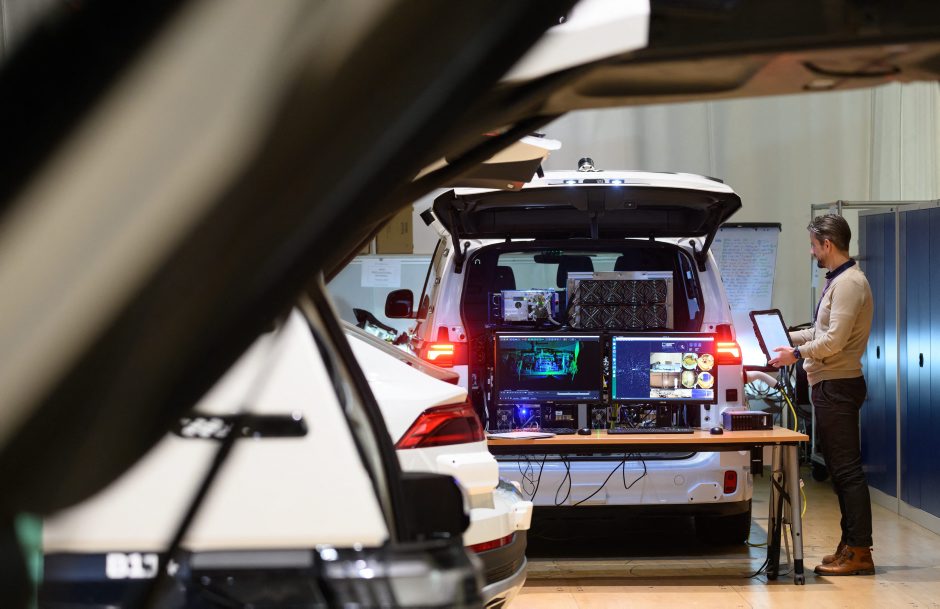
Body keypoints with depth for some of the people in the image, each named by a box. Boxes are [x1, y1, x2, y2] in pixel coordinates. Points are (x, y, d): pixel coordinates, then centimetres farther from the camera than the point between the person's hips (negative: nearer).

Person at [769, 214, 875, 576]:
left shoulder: (849, 283, -15)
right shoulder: (837, 281, 18)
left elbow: (835, 340, -21)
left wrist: (798, 353, -10)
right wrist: (785, 338, 22)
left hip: (838, 386, -11)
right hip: (830, 385, 11)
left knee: (847, 469, -10)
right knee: (840, 469, 12)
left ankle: (859, 552, -10)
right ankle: (849, 547, 16)